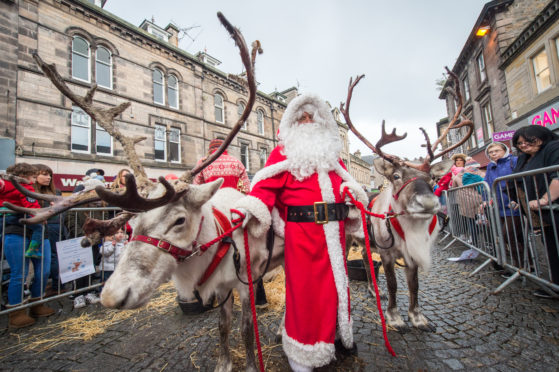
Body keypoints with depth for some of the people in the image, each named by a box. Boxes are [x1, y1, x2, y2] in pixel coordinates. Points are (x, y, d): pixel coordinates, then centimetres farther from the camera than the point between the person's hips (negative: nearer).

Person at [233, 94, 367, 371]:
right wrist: (250, 208, -24)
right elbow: (267, 184, -10)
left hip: (333, 230, 6)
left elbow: (345, 183, 20)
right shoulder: (283, 153, 0)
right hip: (302, 230, -6)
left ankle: (337, 333, 44)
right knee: (304, 285, 5)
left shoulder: (332, 154, 18)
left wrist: (353, 197, 1)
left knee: (336, 280, 19)